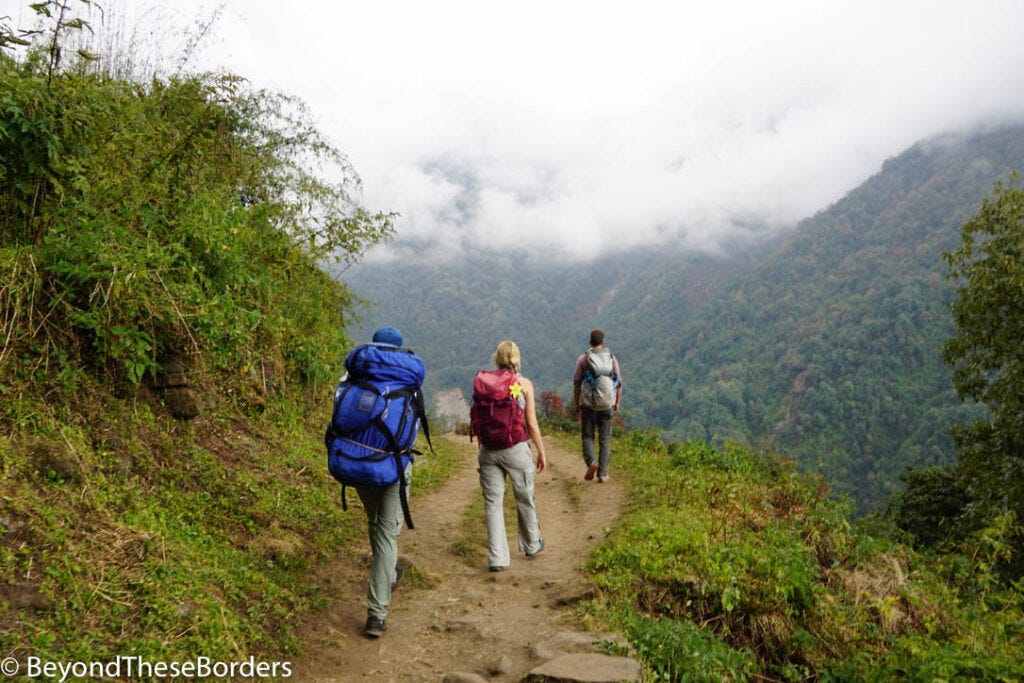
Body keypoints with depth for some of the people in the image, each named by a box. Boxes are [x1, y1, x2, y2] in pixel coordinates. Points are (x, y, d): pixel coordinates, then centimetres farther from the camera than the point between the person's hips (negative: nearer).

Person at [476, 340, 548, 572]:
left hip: (488, 449, 2)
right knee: (525, 499, 17)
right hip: (516, 449, -1)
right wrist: (541, 452, 5)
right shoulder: (524, 384, -6)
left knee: (493, 502, 8)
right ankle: (532, 545, 35)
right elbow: (532, 424, -6)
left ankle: (497, 557, 8)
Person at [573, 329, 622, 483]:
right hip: (607, 405, 1)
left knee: (587, 436, 13)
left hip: (588, 404, -1)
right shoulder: (612, 358, 2)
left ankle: (591, 461, -11)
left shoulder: (583, 359, -3)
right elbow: (619, 383, 4)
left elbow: (577, 384, -3)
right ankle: (603, 473, 8)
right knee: (605, 439, 10)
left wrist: (576, 405, 6)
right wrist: (618, 402, 17)